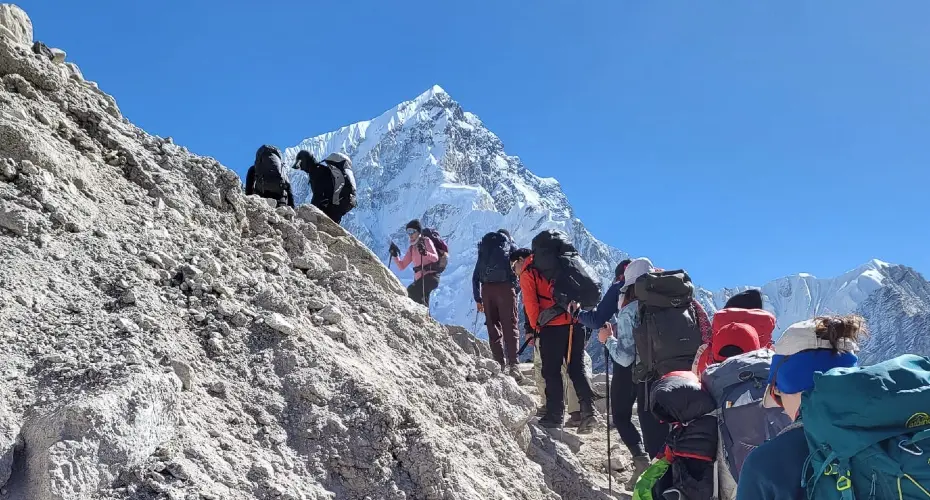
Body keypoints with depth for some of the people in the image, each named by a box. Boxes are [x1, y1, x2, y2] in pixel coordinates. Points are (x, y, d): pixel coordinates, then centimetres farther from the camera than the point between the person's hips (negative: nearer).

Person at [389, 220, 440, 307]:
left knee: (410, 291, -30)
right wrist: (395, 255, -2)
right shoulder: (411, 248, 19)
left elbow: (435, 258, -15)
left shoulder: (426, 241, 1)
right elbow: (402, 266, 13)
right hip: (419, 278, 8)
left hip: (430, 277, -8)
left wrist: (425, 253, -34)